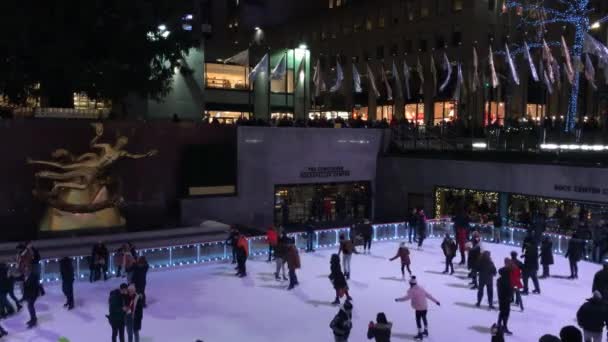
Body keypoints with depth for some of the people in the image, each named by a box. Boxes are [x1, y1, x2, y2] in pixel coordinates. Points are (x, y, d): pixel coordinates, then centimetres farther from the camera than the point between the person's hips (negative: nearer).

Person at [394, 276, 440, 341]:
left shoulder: (412, 291, -15)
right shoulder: (421, 288, 8)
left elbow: (407, 297, -26)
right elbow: (428, 295, 11)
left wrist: (398, 299, -21)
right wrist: (436, 301, 18)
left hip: (419, 308, -8)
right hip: (425, 307, 8)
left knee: (418, 320, 1)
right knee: (424, 318, 24)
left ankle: (420, 334, 2)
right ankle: (426, 331, 39)